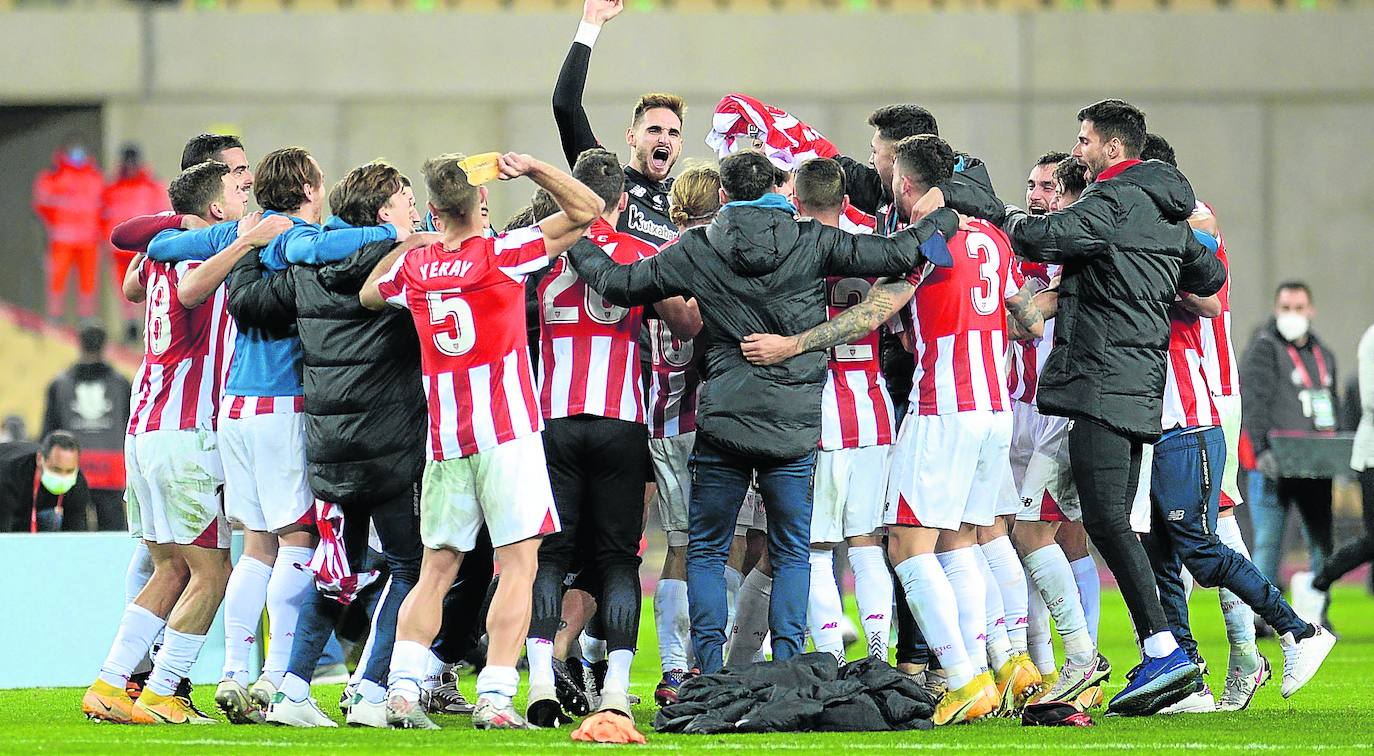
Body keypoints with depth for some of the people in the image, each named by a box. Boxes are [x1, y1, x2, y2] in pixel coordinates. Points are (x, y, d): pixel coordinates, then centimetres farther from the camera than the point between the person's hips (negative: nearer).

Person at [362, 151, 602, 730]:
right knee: (519, 565, -3)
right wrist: (532, 169, -1)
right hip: (507, 431, -4)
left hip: (445, 439, 4)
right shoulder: (504, 254, -8)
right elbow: (587, 210, -2)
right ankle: (495, 697, -12)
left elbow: (368, 294, 27)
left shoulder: (412, 266, 4)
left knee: (436, 570, 11)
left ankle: (401, 688, 0)